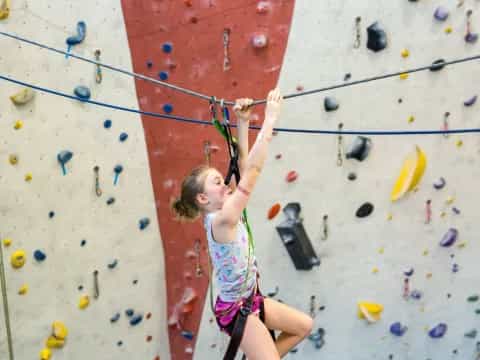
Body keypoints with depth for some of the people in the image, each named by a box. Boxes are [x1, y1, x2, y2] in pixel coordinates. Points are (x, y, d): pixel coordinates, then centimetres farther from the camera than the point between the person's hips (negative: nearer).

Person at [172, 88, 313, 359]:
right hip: (236, 310, -10)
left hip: (250, 301, 10)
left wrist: (243, 123, -10)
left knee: (305, 325, 19)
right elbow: (253, 170, -32)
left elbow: (244, 165, -4)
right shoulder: (221, 220, -27)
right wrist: (270, 119, -30)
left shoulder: (222, 213, -3)